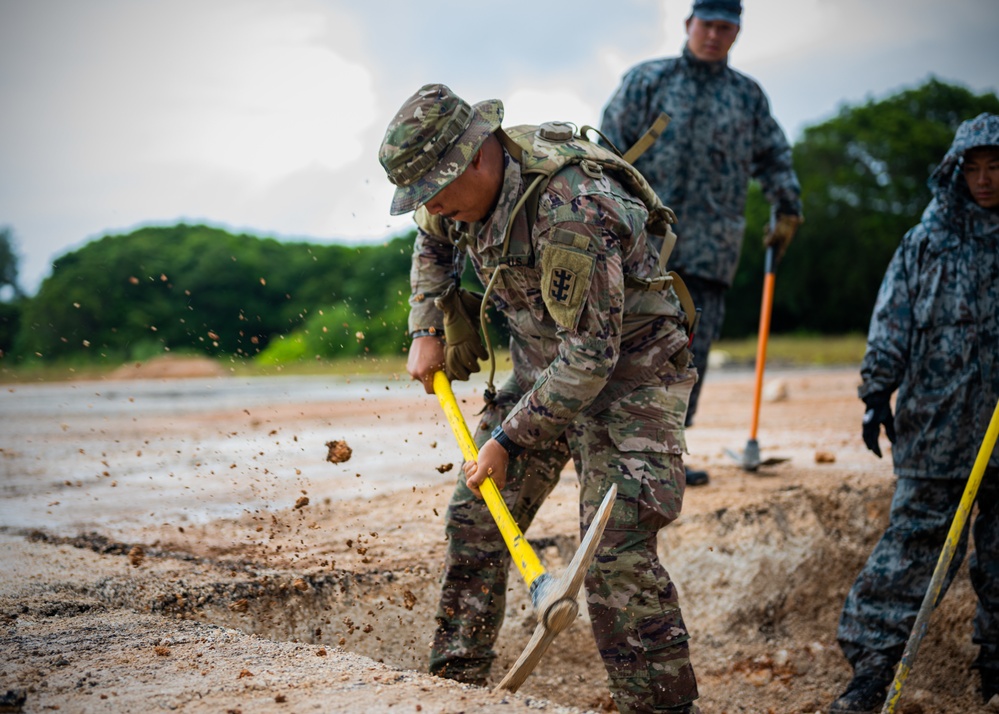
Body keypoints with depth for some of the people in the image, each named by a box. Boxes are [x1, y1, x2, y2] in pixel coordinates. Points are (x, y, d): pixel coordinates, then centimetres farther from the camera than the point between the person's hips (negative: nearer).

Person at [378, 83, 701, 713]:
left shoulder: (571, 210, -33)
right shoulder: (466, 184, -7)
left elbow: (591, 352, -30)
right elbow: (433, 246, 19)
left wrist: (508, 438, -25)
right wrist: (426, 332, 7)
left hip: (626, 372, -8)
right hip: (543, 367, 8)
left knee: (616, 555, -17)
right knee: (475, 519, 7)